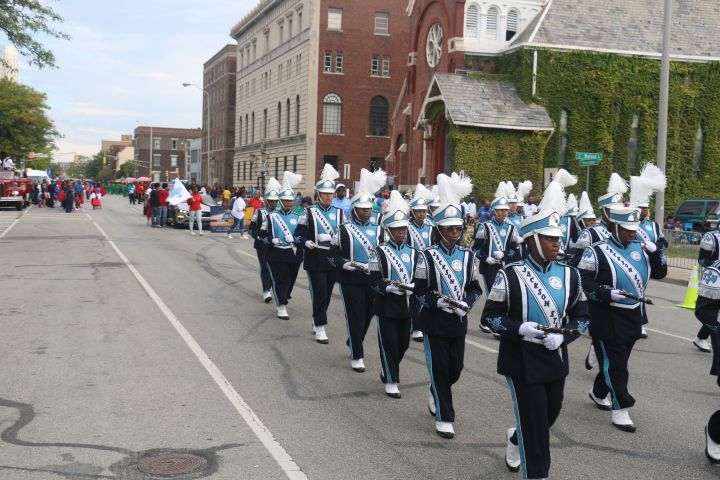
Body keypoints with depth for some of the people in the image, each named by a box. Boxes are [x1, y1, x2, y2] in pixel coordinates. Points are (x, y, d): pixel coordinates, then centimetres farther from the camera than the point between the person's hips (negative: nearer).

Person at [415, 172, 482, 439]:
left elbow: (475, 289, 8)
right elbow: (420, 292, -6)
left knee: (455, 369, 11)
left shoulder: (467, 257, 3)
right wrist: (439, 302, -22)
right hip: (434, 322, -4)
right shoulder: (427, 257, -8)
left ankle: (436, 396, 40)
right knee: (439, 368, 1)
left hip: (458, 322, 4)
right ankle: (443, 418, 12)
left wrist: (466, 304, -12)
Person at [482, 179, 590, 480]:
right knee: (534, 426, -2)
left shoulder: (570, 275, -1)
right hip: (522, 362, -5)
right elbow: (491, 316, -9)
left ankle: (515, 438, 53)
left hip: (555, 360, 5)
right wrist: (519, 328, -25)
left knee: (549, 417, 22)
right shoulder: (510, 276, -14)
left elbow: (582, 317, 5)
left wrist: (563, 335, -14)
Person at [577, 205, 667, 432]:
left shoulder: (639, 249, 5)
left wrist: (655, 252, -6)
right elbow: (582, 283, -16)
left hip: (633, 319, 7)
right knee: (615, 365, -2)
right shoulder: (597, 252, -14)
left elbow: (659, 273, 11)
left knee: (616, 361, 19)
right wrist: (608, 294, -26)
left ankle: (598, 393, 40)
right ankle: (620, 410, 6)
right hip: (608, 320, -7)